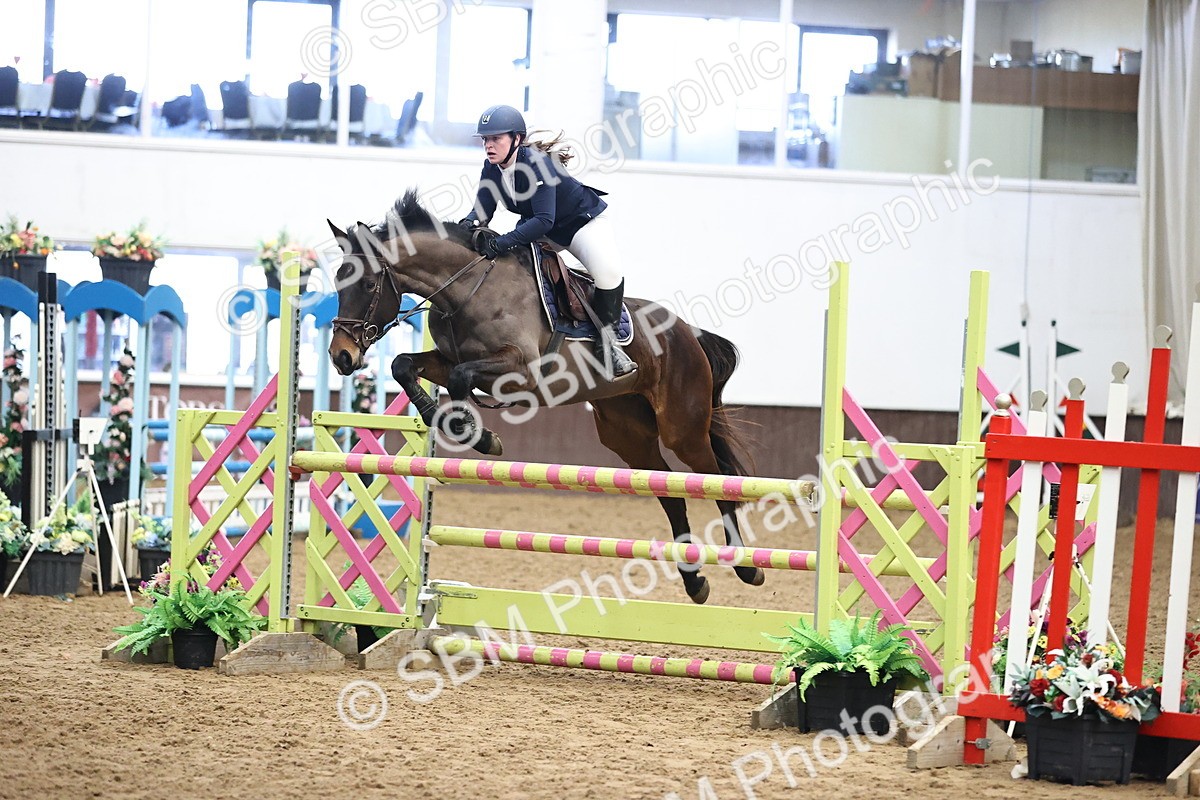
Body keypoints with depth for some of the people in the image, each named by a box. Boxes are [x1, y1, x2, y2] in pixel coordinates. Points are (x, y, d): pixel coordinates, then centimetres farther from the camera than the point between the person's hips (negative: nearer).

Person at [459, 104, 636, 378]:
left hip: (584, 220, -8)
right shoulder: (492, 169, -11)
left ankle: (606, 340, -18)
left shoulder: (536, 164, -34)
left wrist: (500, 244, -51)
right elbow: (483, 210, -12)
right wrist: (469, 224, -37)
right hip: (541, 231, 8)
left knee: (608, 270, -32)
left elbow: (544, 220, -42)